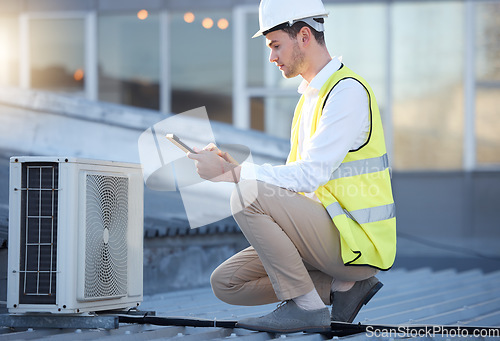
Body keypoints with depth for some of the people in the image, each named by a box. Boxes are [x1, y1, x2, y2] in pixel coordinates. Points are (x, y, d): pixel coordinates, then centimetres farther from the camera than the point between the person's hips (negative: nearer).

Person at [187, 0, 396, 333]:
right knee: (226, 283, 3)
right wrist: (231, 166, 2)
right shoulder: (310, 95, 17)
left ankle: (306, 306, -16)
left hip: (357, 242, -10)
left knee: (248, 196, -25)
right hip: (331, 236, 10)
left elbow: (309, 176, -24)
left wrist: (232, 173, -20)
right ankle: (343, 285, 2)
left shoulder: (348, 91, -14)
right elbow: (293, 177, 17)